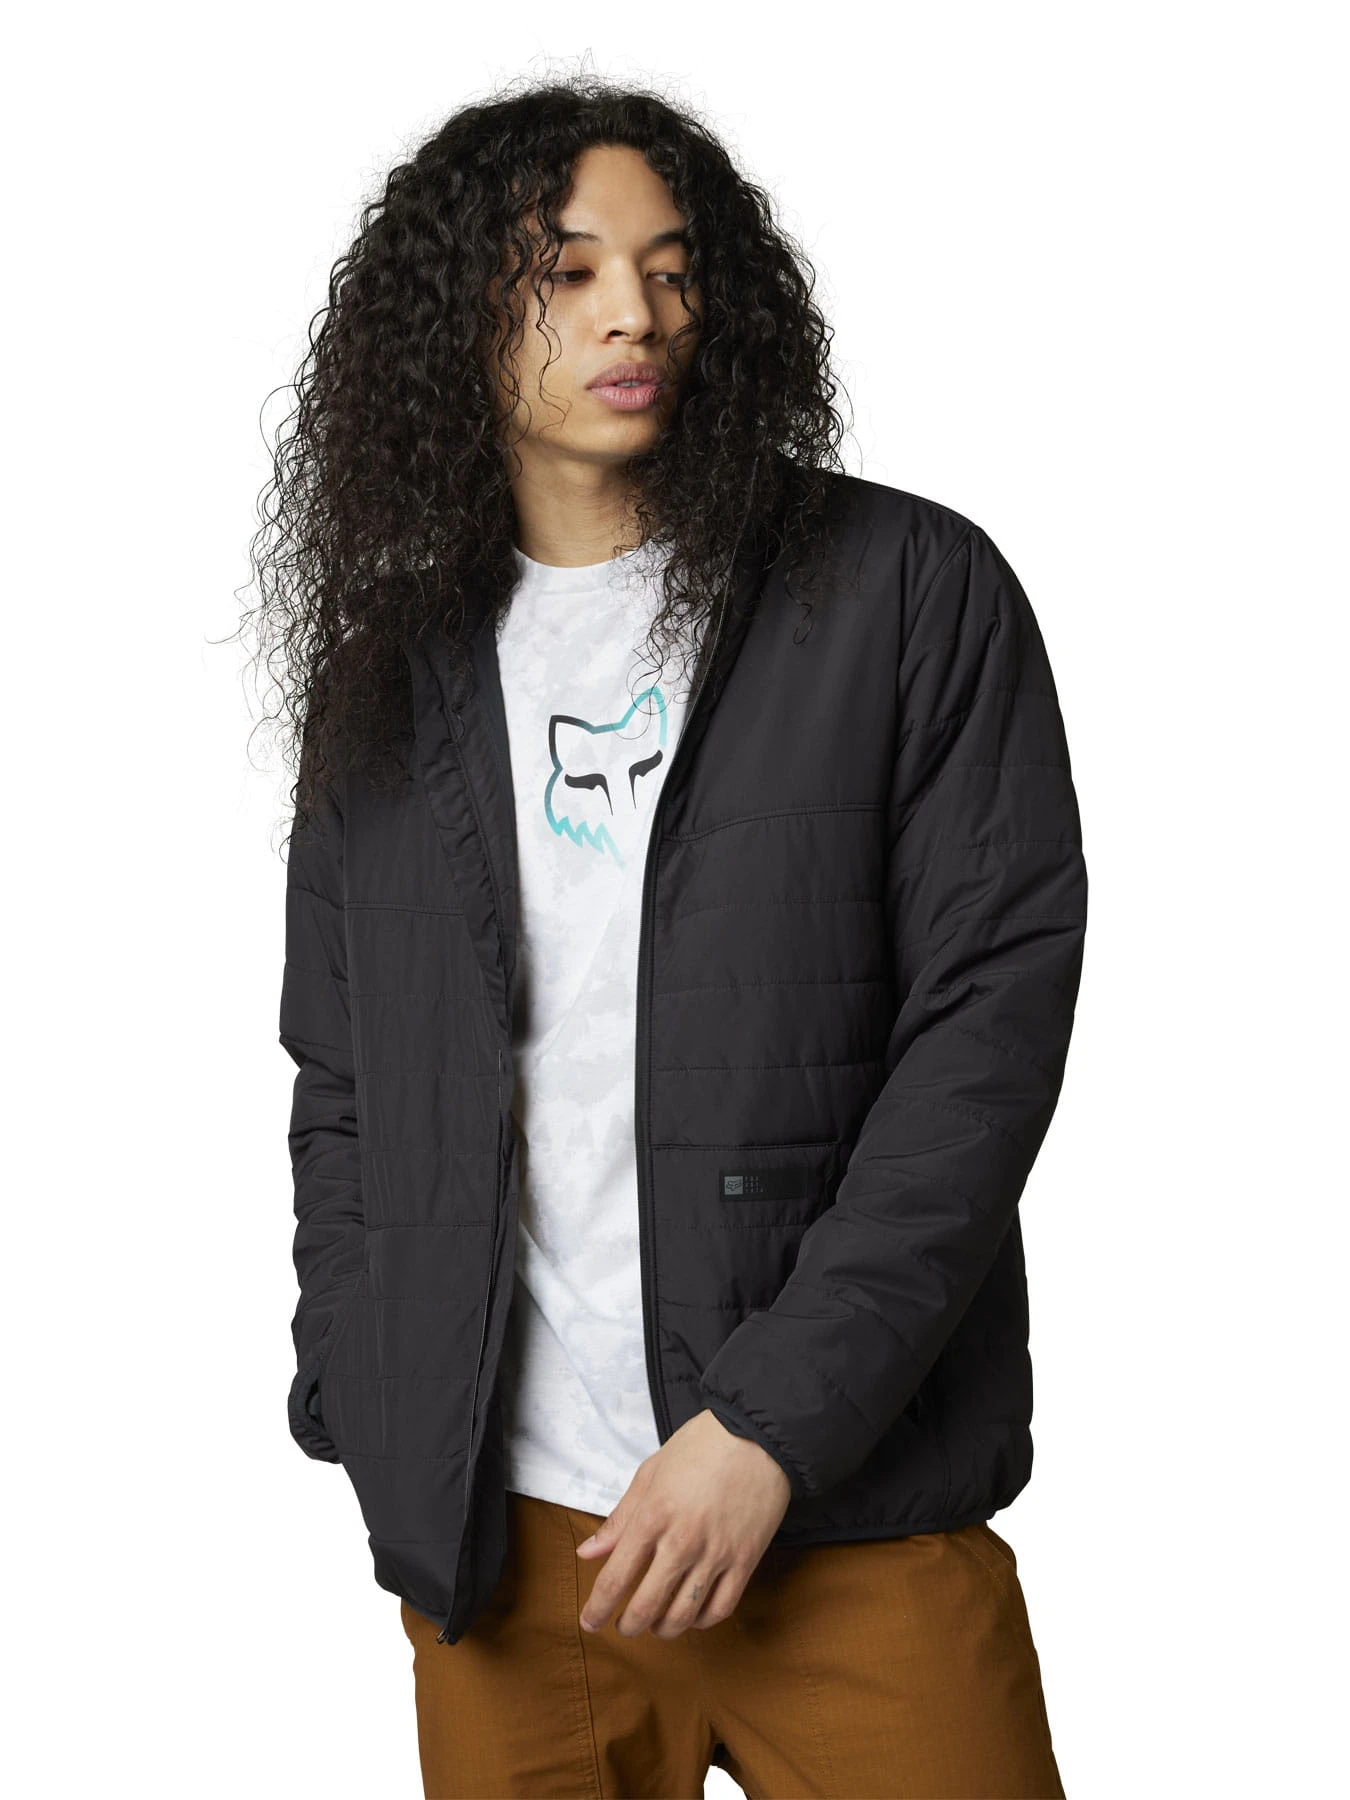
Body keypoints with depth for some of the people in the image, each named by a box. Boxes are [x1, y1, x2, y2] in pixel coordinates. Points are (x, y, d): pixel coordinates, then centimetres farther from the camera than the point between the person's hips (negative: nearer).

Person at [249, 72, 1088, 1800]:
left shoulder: (909, 592, -1)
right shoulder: (389, 670, 10)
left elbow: (995, 1007, -8)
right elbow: (340, 1084, 14)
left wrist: (774, 1421, -14)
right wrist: (375, 1446, 5)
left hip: (847, 1516, -2)